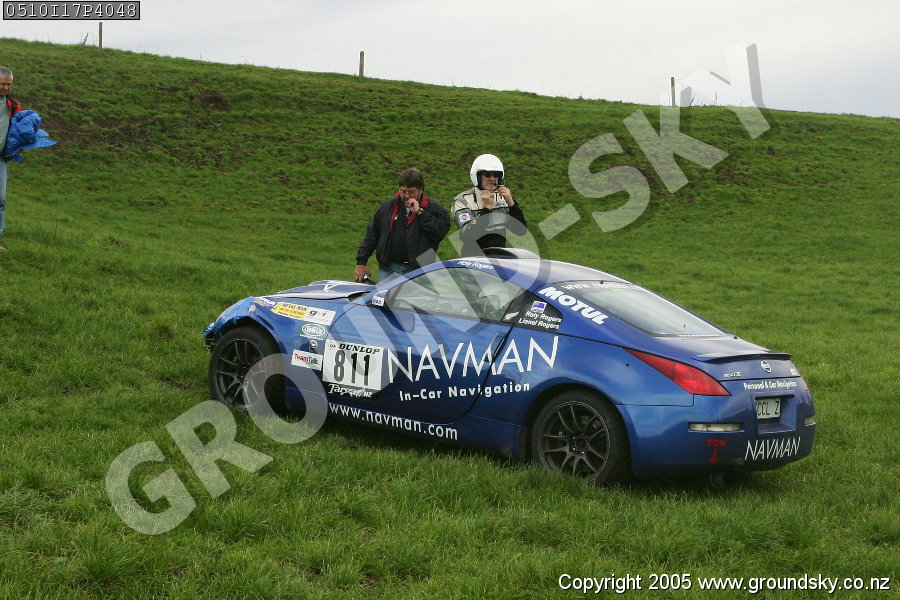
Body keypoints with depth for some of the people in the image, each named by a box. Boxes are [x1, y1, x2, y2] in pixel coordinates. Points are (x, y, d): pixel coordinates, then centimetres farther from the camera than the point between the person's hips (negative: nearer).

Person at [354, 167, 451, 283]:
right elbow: (371, 235, 17)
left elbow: (441, 231, -15)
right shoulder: (388, 206, 14)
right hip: (388, 269, 3)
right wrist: (361, 263, 11)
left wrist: (419, 212, -12)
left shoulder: (434, 209, 3)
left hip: (417, 273, -3)